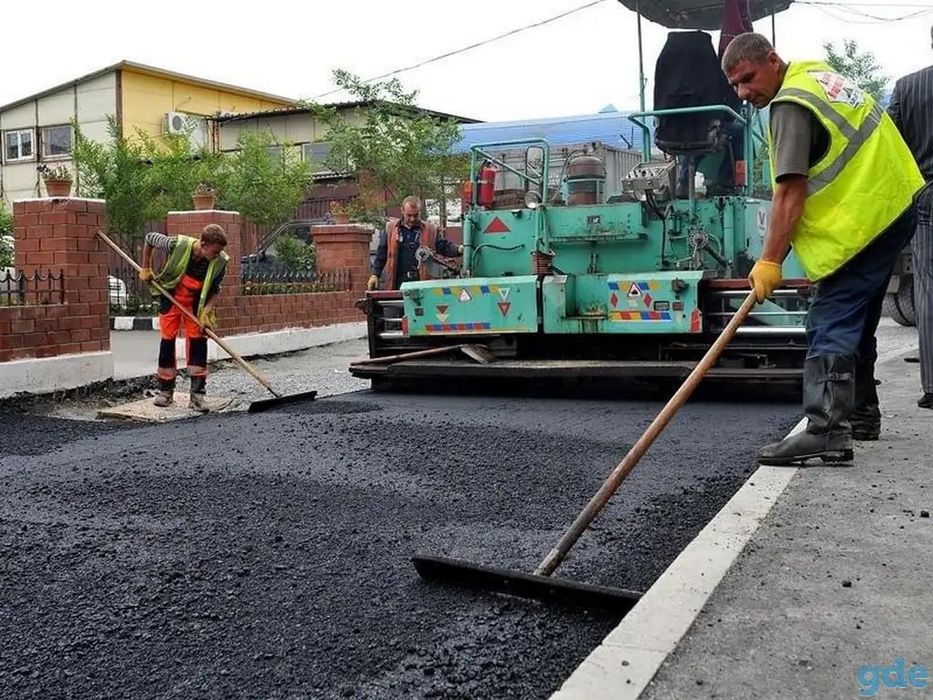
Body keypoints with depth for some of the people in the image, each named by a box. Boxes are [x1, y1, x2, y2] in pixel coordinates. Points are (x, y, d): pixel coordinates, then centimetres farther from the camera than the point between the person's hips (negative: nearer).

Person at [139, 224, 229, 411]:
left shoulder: (220, 262, -24)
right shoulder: (178, 245, -29)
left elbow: (215, 289, -9)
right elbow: (150, 238, -11)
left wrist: (206, 312, -21)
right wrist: (145, 269, -4)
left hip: (197, 303, 1)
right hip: (171, 297, -1)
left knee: (198, 341, -7)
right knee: (167, 340, 4)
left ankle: (197, 395, -2)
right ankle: (165, 391, 18)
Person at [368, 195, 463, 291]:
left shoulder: (430, 230, 7)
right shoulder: (390, 228, 9)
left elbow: (444, 246, 5)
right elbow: (381, 254, 12)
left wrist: (459, 250, -15)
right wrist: (375, 274, 6)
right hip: (397, 283, 0)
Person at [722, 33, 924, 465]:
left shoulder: (791, 106, -15)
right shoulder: (816, 73, 15)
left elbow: (790, 192, -22)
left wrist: (769, 261, -21)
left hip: (863, 219, -10)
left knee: (832, 326, -15)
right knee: (856, 321, 19)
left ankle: (826, 430, -22)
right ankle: (861, 413, 31)